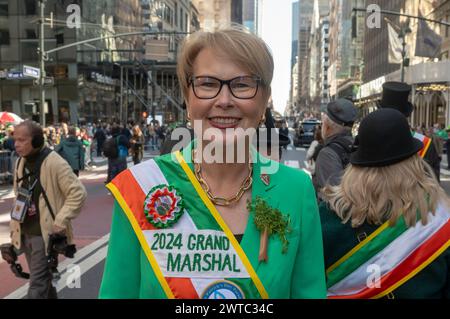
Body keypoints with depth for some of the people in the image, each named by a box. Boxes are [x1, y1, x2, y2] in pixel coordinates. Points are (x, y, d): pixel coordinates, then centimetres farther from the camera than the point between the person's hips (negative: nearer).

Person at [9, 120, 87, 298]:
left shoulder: (54, 163, -16)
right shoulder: (20, 162, 7)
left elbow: (78, 193, -17)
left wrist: (61, 221, -20)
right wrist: (15, 227, 14)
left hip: (45, 233, -7)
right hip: (25, 233, 7)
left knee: (37, 284, -4)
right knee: (43, 279, 20)